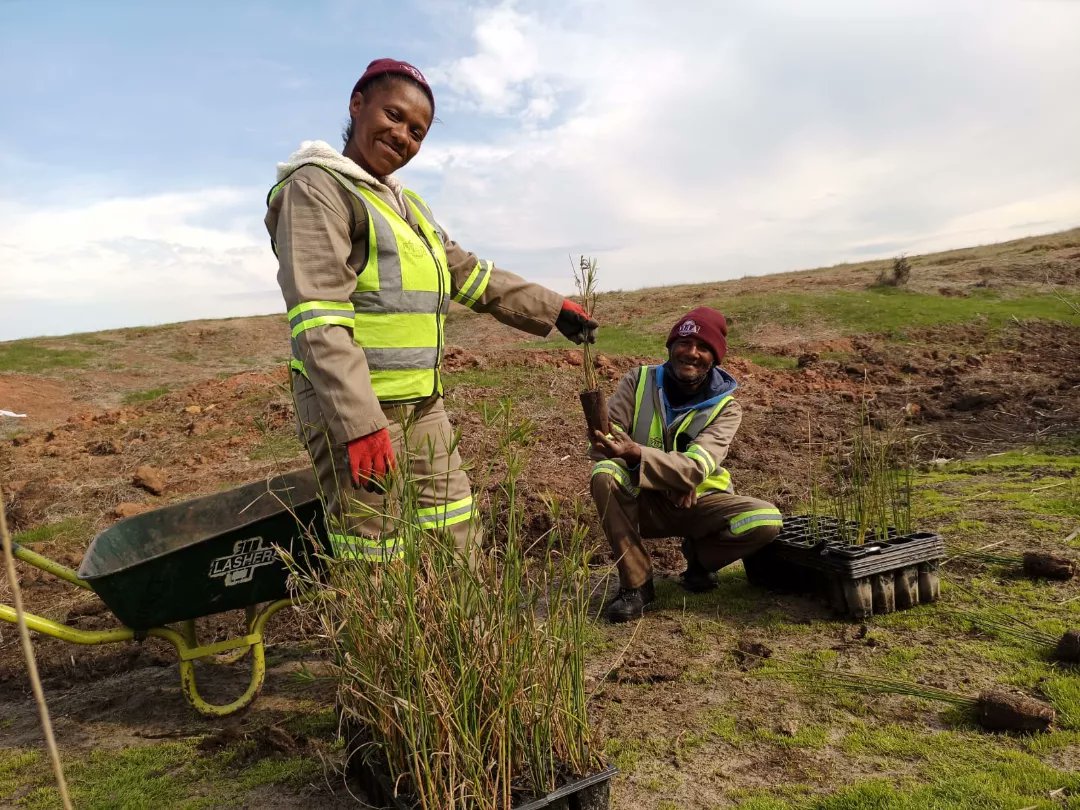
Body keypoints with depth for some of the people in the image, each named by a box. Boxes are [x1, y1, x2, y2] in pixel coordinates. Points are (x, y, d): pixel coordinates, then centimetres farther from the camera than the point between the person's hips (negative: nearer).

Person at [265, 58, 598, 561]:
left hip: (423, 405, 9)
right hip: (351, 406, -9)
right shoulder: (317, 186, -8)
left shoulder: (408, 204, 20)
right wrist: (359, 423, -27)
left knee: (459, 547, 14)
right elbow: (318, 320, -19)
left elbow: (468, 273, 25)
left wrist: (553, 309, 24)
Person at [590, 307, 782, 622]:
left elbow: (696, 469, -27)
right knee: (605, 474, -32)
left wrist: (634, 453, -46)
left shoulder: (725, 408, -10)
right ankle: (636, 583, -17)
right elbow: (604, 441, -16)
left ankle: (699, 554, 6)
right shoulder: (638, 381, -7)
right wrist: (675, 476, -26)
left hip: (699, 503, 0)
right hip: (645, 503, 0)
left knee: (767, 520, -26)